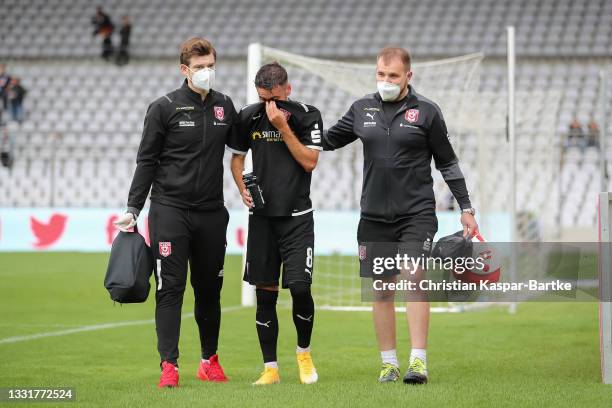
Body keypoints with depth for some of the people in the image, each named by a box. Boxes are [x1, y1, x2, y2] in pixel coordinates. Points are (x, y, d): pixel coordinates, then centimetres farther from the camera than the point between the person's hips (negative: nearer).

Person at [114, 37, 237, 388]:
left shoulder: (225, 106, 8)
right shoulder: (164, 108, -2)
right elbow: (146, 161, 0)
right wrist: (134, 209, -4)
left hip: (211, 213, 3)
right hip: (170, 211, -3)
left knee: (210, 288, 9)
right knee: (170, 287, -6)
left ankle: (210, 360, 22)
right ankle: (169, 364, -6)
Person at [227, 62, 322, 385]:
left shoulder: (307, 116, -3)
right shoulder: (249, 117, 5)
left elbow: (309, 161, -10)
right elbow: (237, 157, 16)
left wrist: (283, 126, -15)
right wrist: (243, 189, -1)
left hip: (297, 216, -3)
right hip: (262, 214, 3)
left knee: (300, 287, -12)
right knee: (264, 292, 2)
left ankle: (304, 352, 15)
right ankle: (270, 368, 9)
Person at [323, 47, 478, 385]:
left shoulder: (426, 111, 0)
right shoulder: (362, 109, 8)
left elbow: (447, 162, 6)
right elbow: (328, 140, 18)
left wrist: (465, 208, 4)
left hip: (417, 213, -3)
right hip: (374, 216, 3)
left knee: (414, 277, -17)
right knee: (381, 289, 6)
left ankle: (418, 360, -18)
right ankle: (389, 363, 14)